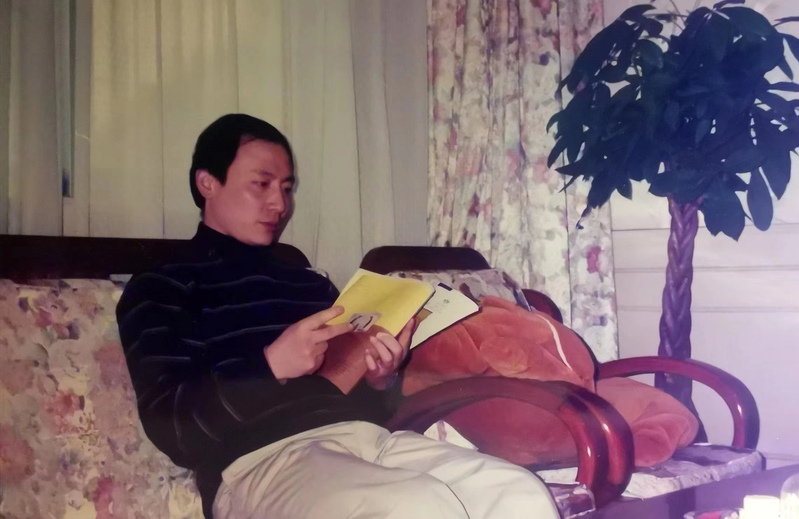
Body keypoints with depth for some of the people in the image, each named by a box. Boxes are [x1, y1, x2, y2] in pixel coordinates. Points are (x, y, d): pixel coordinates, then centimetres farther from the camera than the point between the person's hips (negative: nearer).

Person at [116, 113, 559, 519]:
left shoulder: (312, 284, 30)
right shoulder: (161, 289, 13)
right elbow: (170, 425, -2)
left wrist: (380, 377, 3)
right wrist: (271, 367, -15)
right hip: (262, 461, -6)